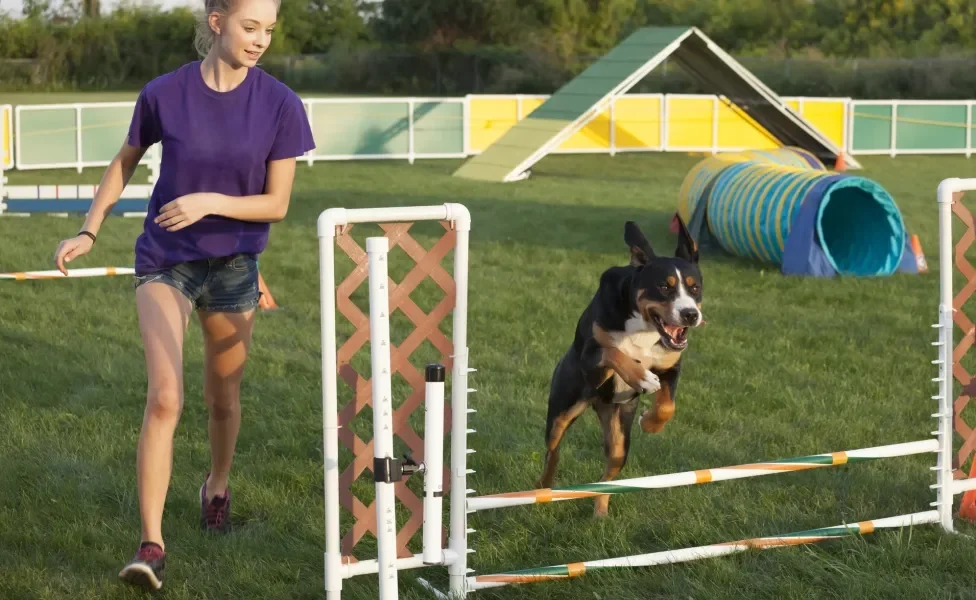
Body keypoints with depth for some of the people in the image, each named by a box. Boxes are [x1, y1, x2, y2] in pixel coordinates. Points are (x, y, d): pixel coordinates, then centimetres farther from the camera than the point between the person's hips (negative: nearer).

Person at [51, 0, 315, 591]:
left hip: (234, 265, 2)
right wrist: (90, 232, 7)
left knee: (224, 397, 17)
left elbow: (277, 204, -8)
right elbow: (126, 161, 8)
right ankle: (152, 544, -12)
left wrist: (210, 200, -23)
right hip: (165, 260, -1)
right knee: (165, 397, -16)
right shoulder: (164, 94, -10)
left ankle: (217, 484, 47)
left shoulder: (280, 104, -11)